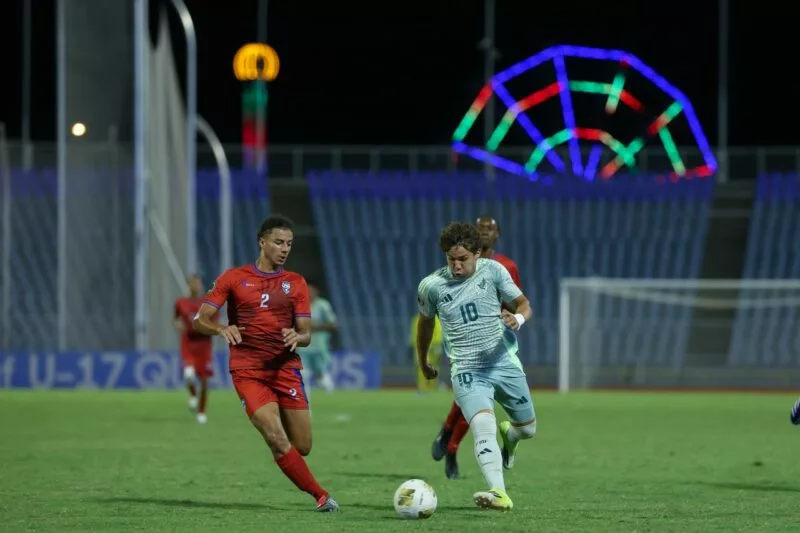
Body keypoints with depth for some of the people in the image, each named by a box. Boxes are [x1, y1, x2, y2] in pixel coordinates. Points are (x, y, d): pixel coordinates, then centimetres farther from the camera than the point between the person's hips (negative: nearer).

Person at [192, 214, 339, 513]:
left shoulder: (295, 283, 10)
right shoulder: (233, 278, 4)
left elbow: (306, 335, 6)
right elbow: (200, 320, 0)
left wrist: (297, 337, -19)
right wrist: (221, 329, -22)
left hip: (286, 368, 3)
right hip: (248, 371, -3)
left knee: (302, 447, -2)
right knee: (278, 440, -20)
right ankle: (321, 496, -11)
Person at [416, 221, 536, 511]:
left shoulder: (493, 271, -4)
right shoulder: (431, 286, -4)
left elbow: (523, 304, 3)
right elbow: (426, 322, 15)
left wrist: (517, 318, -22)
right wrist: (423, 361, 28)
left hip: (505, 364, 2)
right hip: (467, 370, -2)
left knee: (527, 428, 16)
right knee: (483, 427, -27)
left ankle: (508, 435, 53)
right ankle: (498, 493, -38)